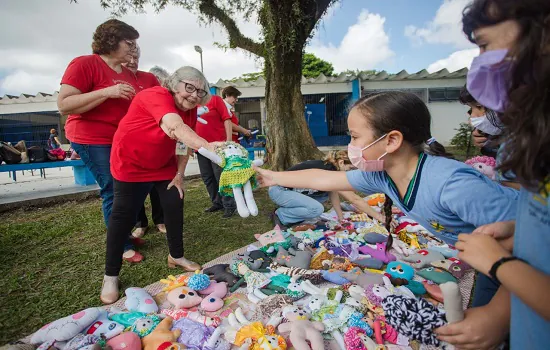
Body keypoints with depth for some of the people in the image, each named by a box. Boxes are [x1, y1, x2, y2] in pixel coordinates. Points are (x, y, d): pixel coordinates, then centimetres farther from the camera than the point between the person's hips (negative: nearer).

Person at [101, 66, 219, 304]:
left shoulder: (190, 110, -7)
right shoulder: (156, 96, -31)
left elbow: (187, 142, -1)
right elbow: (176, 127, -51)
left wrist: (179, 174, -8)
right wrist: (208, 146, -65)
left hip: (163, 164, 7)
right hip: (131, 163, -6)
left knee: (175, 206, 1)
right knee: (124, 216, -2)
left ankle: (176, 256, 20)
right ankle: (110, 276, 13)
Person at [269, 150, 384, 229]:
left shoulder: (328, 167, 4)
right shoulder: (328, 171, -23)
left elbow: (333, 194, 8)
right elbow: (354, 198, -23)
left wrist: (341, 217, 3)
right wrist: (379, 217, -17)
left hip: (290, 189, 9)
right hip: (279, 190, -9)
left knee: (325, 195, 6)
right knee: (317, 209, -24)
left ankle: (292, 211, 10)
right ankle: (281, 216, -5)